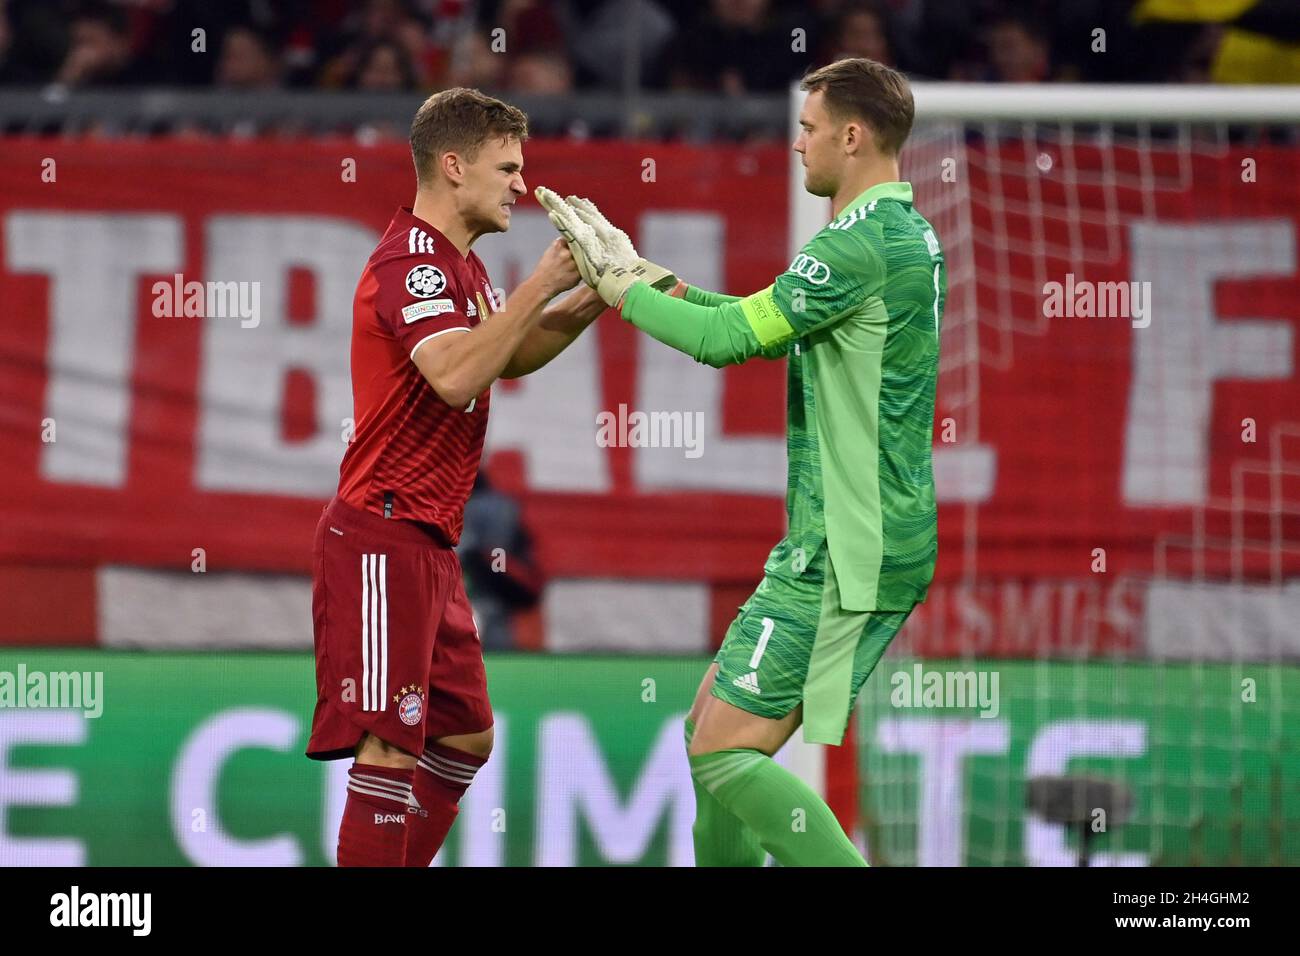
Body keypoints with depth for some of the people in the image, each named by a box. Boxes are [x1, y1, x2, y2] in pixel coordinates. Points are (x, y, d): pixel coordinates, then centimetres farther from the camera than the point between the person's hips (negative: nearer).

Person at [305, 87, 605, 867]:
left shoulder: (458, 263, 16)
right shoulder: (412, 261, -15)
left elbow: (510, 356, 29)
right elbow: (456, 375, -30)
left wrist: (591, 299, 13)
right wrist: (543, 283, -26)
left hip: (428, 542, 11)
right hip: (382, 536, -11)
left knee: (466, 736, 15)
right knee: (390, 744, -13)